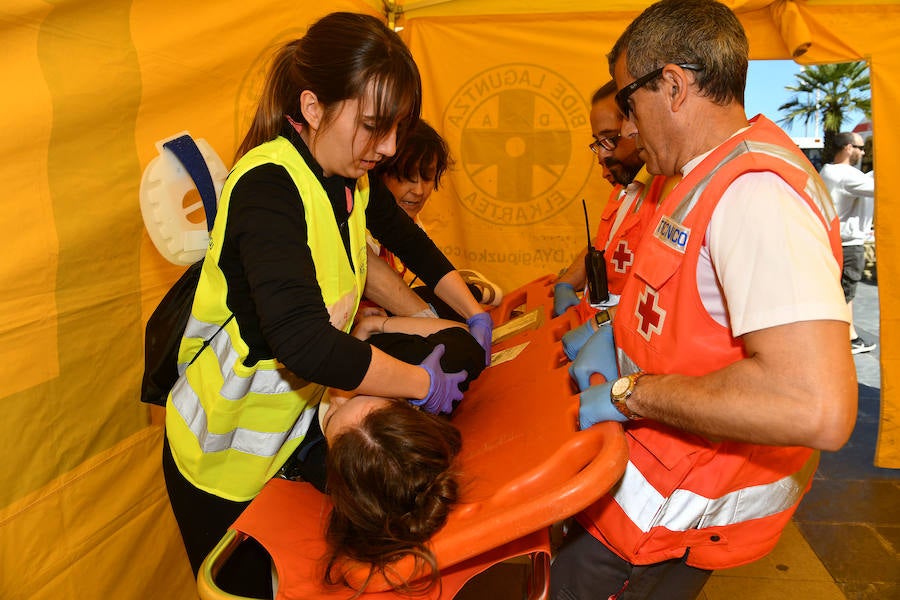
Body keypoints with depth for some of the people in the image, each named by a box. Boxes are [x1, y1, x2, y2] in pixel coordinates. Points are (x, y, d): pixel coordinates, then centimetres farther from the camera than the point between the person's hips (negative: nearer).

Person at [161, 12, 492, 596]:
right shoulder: (268, 185, -30)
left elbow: (411, 241, 14)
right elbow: (305, 343, -42)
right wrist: (424, 382, -29)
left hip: (298, 432, 7)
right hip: (226, 461, -6)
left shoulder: (352, 180, -5)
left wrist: (475, 315, 6)